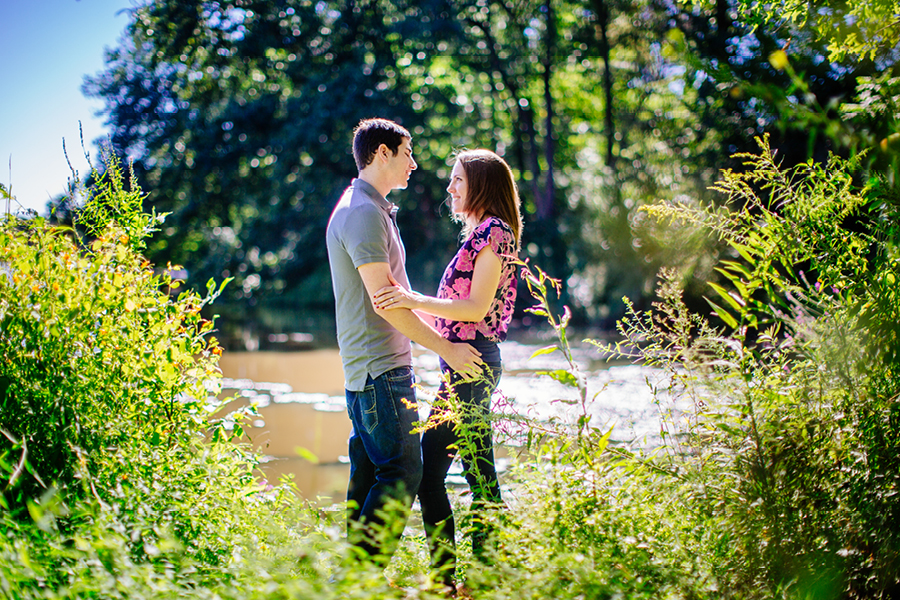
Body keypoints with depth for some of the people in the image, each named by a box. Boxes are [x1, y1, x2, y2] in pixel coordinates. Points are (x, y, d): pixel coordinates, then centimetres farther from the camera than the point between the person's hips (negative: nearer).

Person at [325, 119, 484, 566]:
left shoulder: (371, 209, 20)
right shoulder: (364, 212, -13)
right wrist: (445, 348, -14)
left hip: (367, 367, 10)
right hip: (381, 366, -10)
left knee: (370, 472, 11)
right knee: (402, 471, -10)